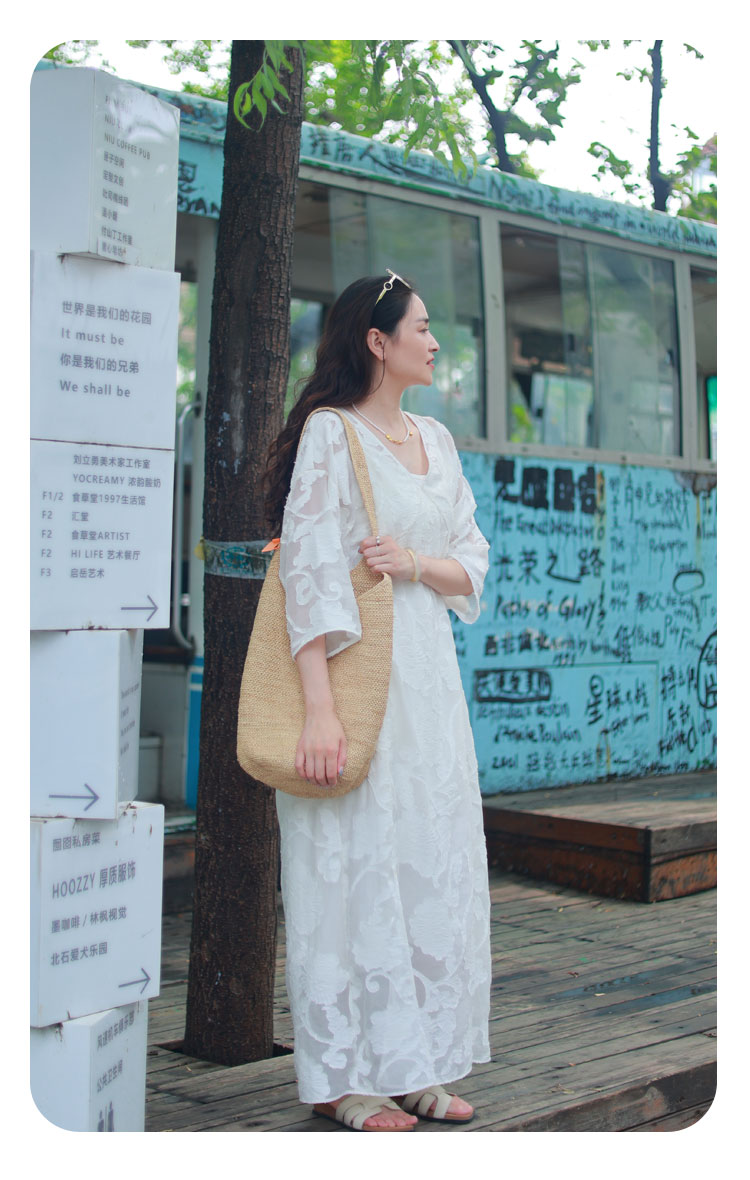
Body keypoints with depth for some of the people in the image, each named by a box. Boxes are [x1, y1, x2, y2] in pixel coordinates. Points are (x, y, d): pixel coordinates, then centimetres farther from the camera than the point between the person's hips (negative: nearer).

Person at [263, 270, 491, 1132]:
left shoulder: (435, 440, 15)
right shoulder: (330, 435, -7)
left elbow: (473, 562, 15)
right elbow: (309, 572, -16)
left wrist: (418, 562, -8)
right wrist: (319, 707, -23)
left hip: (429, 678, 8)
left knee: (434, 864, 8)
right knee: (354, 860, -3)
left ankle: (415, 1066, 19)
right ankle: (345, 1076, 7)